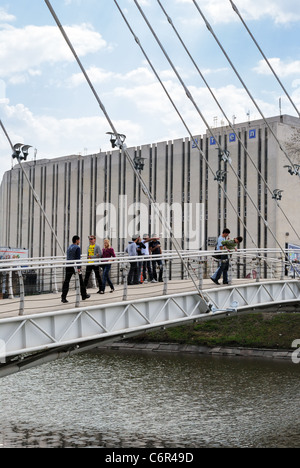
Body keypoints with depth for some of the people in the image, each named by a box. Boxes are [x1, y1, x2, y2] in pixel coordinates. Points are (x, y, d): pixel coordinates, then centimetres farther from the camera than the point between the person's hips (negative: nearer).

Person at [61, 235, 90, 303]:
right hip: (75, 267, -6)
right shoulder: (77, 248, -9)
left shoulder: (69, 247, 14)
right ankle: (84, 295, 21)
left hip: (68, 266, 6)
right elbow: (78, 259, -15)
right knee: (80, 281, 9)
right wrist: (79, 268, -16)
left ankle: (63, 298, -9)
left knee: (66, 281, -1)